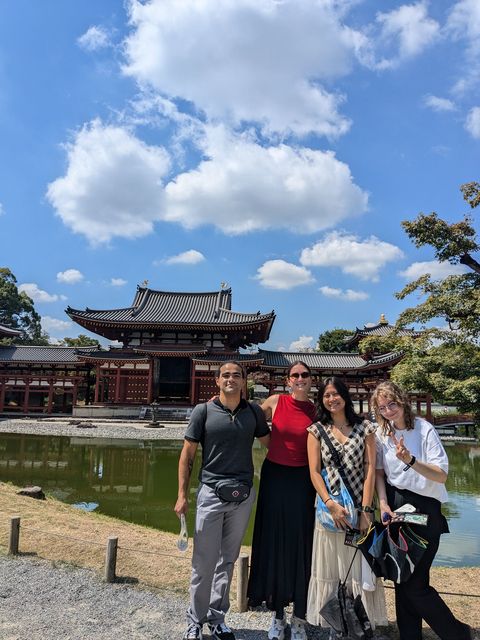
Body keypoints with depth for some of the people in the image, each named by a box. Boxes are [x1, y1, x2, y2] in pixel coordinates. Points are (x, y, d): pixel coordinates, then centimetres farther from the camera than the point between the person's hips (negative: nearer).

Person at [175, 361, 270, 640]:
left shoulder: (254, 412, 2)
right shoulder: (203, 411, -4)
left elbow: (270, 444, 10)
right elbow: (187, 455, -1)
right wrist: (182, 495, -4)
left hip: (244, 495, 2)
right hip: (211, 494, -2)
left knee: (228, 560, 15)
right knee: (204, 561, 5)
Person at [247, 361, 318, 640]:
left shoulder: (316, 411, -1)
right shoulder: (276, 401, -3)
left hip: (302, 481, 0)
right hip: (274, 476, 0)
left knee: (301, 545, 6)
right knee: (274, 543, 10)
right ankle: (278, 614, 30)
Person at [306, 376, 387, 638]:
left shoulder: (365, 428, 3)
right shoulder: (317, 430, 3)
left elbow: (370, 469, -1)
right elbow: (314, 472, -2)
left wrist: (366, 509, -8)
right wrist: (331, 505, -12)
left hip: (360, 508, 0)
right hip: (329, 508, 0)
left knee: (360, 568, 6)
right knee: (330, 570, 7)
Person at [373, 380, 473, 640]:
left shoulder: (424, 429, -13)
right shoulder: (381, 433, 0)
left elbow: (442, 475, -17)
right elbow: (379, 472, 8)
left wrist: (411, 461, -33)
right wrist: (383, 504, -5)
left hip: (424, 507, -4)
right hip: (394, 507, 4)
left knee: (415, 584, -3)